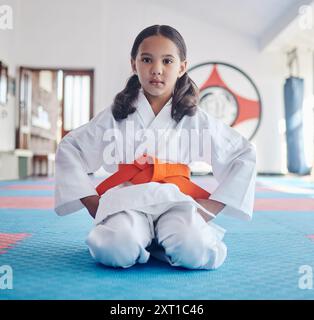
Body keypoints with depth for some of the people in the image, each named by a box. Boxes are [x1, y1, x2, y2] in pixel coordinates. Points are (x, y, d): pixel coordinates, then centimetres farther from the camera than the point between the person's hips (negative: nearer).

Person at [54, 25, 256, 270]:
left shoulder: (196, 119, 6)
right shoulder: (116, 115, 6)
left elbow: (245, 156, 11)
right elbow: (68, 150, 11)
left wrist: (212, 207, 3)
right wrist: (92, 202, 1)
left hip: (176, 201, 1)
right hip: (128, 201, 0)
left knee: (196, 253, -30)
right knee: (117, 251, -32)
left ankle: (156, 240, 1)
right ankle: (141, 238, 2)